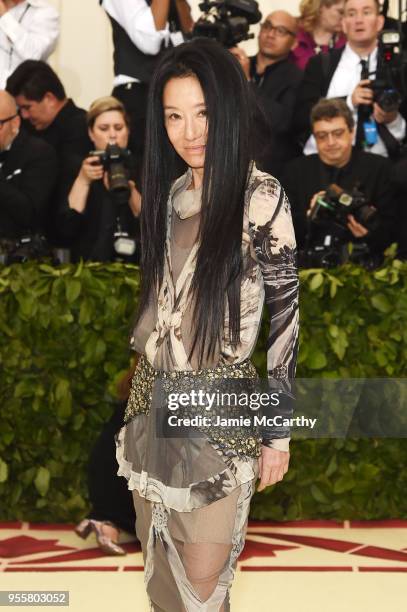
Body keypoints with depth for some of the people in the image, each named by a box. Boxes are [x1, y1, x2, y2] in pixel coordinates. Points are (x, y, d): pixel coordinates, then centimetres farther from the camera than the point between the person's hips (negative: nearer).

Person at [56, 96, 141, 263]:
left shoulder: (137, 167, 8)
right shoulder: (77, 166, 5)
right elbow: (66, 229, -5)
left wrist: (130, 190, -17)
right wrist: (83, 181, -12)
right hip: (90, 265, -1)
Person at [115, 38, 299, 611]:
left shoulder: (260, 195, -12)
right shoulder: (170, 190, 7)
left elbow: (285, 312, -10)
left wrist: (279, 430, -9)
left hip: (220, 406, -6)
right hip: (154, 397, 6)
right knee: (159, 560, 15)